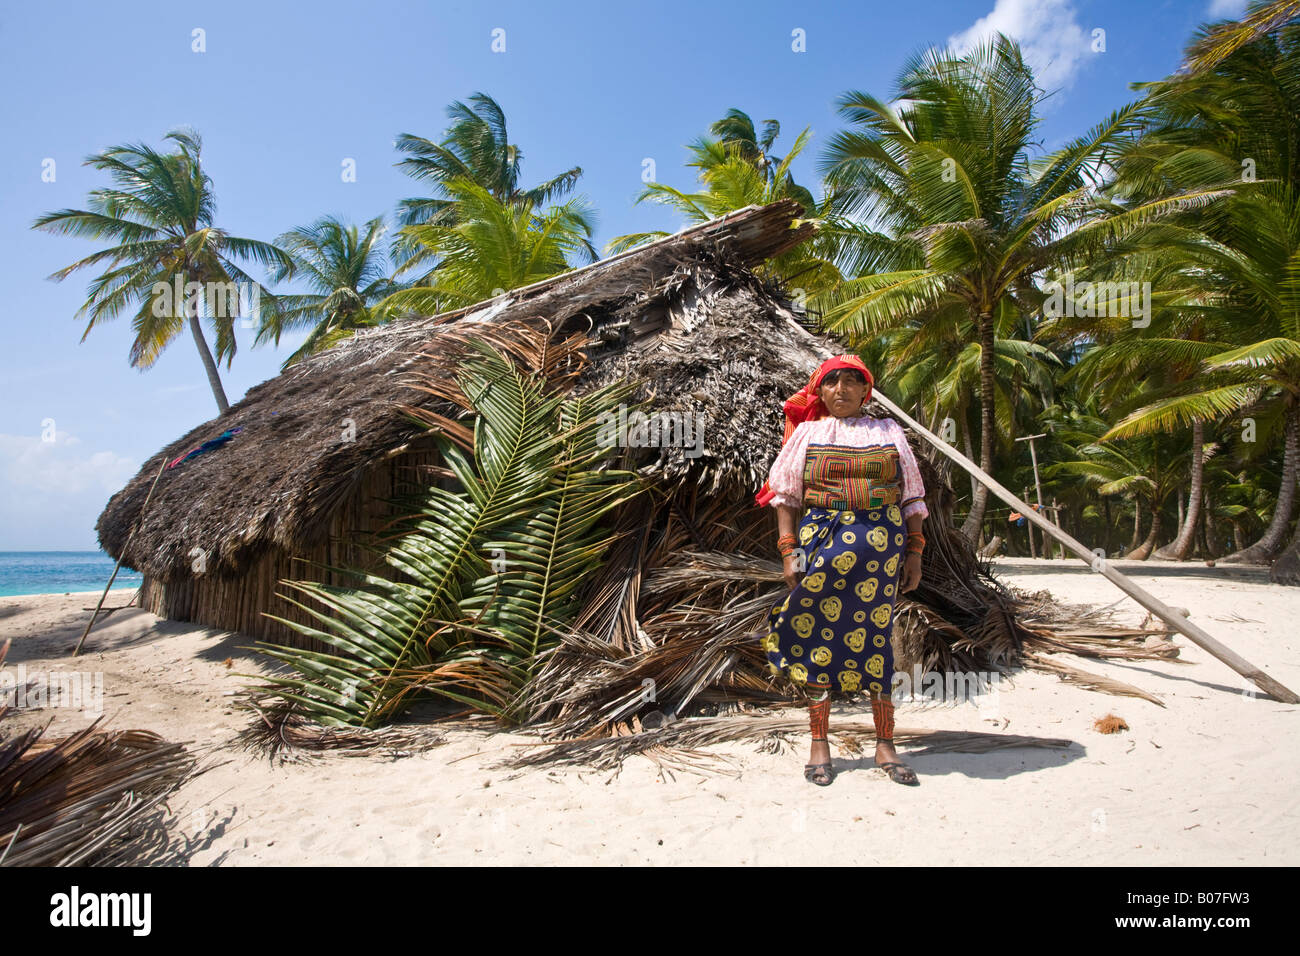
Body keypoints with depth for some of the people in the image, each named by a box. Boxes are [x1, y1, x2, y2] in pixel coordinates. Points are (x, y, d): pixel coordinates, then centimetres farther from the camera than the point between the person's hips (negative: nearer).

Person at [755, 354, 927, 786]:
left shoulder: (888, 431, 12)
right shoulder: (807, 433, 9)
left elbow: (911, 496, 12)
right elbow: (785, 496, 7)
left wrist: (914, 552, 4)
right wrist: (788, 551, -3)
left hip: (882, 545, 1)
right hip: (823, 541, 0)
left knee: (876, 638, 3)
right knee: (822, 637, 2)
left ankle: (885, 745, 15)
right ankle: (819, 745, 14)